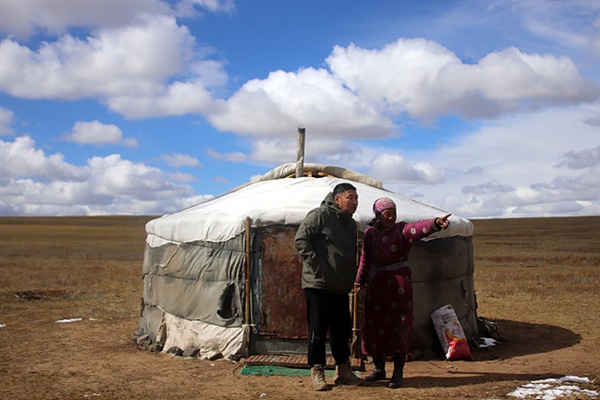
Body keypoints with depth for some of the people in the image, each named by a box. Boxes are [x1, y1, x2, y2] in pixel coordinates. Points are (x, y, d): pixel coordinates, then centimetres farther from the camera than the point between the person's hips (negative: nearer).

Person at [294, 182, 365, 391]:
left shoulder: (351, 224, 17)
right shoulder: (320, 215, -9)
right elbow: (300, 239, -16)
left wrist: (353, 277, 15)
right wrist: (315, 263, -18)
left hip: (341, 287, 8)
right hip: (318, 284, -8)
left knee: (342, 329, 13)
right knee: (318, 330, -2)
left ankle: (343, 371, 24)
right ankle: (317, 373, 8)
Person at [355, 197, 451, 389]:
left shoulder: (401, 230, -7)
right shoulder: (369, 234, 4)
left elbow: (418, 228, -27)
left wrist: (435, 223, -46)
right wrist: (360, 280, 24)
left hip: (399, 284, -3)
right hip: (376, 285, 3)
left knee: (399, 327, -3)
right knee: (374, 326, 7)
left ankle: (398, 373, 5)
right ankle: (379, 369, 23)